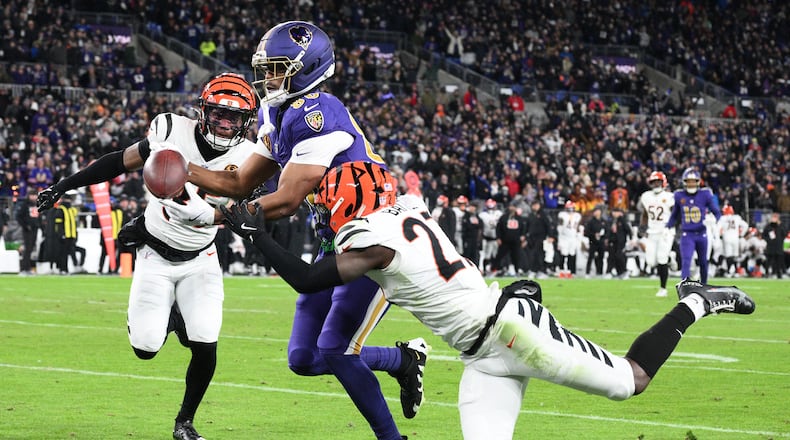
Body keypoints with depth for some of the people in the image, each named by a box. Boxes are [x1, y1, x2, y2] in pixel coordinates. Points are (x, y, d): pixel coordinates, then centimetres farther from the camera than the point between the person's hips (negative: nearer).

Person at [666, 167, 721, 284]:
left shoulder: (705, 194, -4)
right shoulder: (679, 196, 1)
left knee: (703, 263, 15)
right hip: (687, 235, -1)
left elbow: (717, 213, 1)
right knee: (686, 262, -18)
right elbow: (674, 215, 17)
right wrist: (667, 228, 11)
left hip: (701, 234, 1)